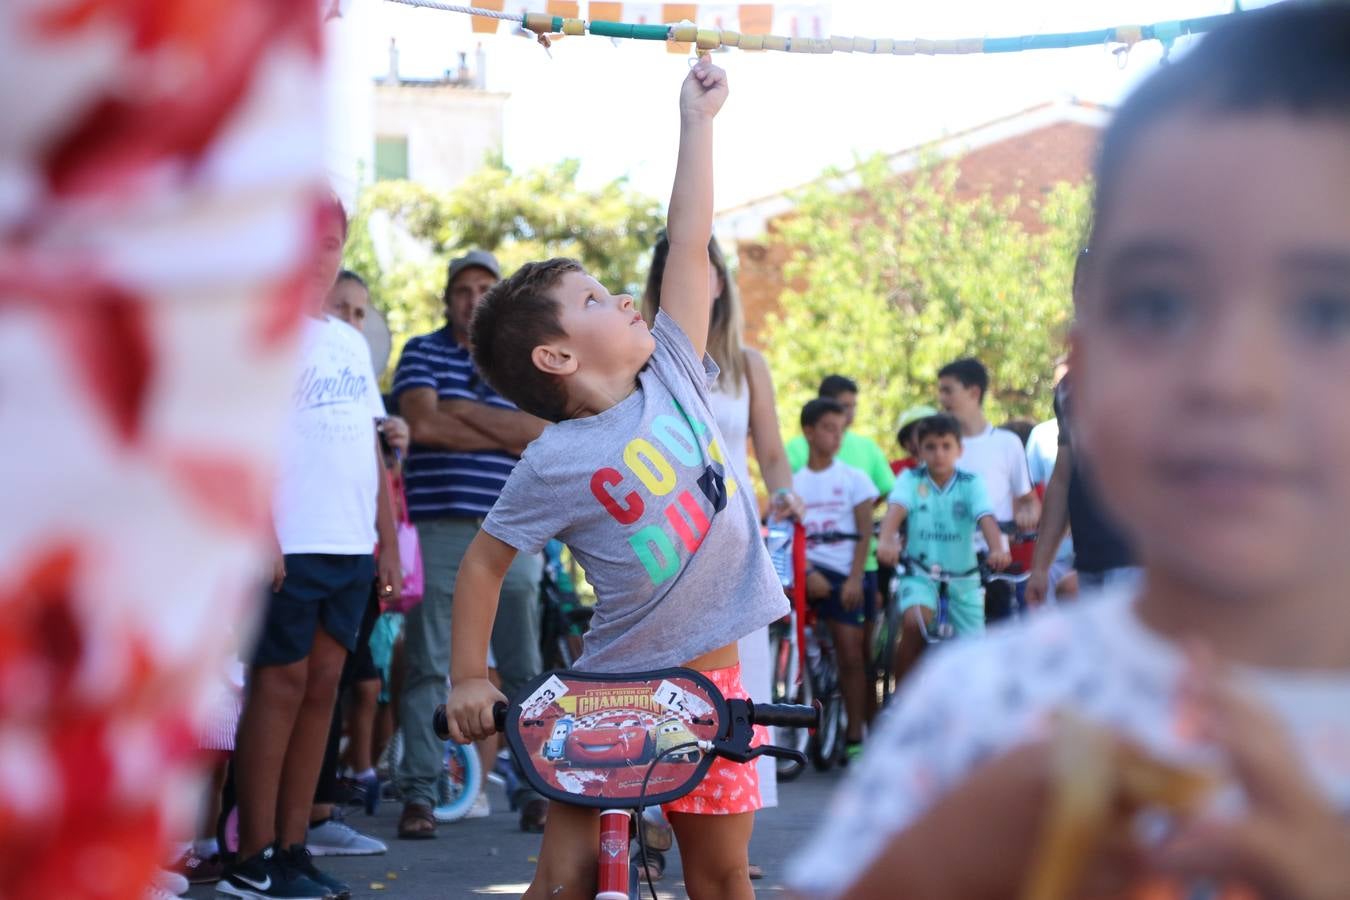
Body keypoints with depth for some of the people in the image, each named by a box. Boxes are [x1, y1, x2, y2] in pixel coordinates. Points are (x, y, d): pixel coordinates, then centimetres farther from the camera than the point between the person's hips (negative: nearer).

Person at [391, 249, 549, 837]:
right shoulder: (423, 354, 7)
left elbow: (545, 433, -4)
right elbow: (424, 423, -10)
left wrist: (464, 411, -8)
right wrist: (508, 436, -7)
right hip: (437, 528, -2)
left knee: (524, 667, 4)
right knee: (427, 666, -2)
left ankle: (534, 788, 10)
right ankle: (419, 794, 0)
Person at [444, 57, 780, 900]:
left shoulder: (674, 377, 3)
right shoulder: (555, 464, -10)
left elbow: (689, 244, 5)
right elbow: (485, 561, -1)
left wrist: (697, 119, 6)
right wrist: (470, 678, -5)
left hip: (709, 681, 4)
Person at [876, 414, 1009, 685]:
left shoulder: (971, 483, -1)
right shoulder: (910, 480, -2)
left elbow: (985, 517, -17)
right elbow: (896, 507, -20)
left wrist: (997, 549, -38)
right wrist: (886, 541, -42)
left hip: (962, 577, 2)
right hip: (919, 573, -2)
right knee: (914, 623, -30)